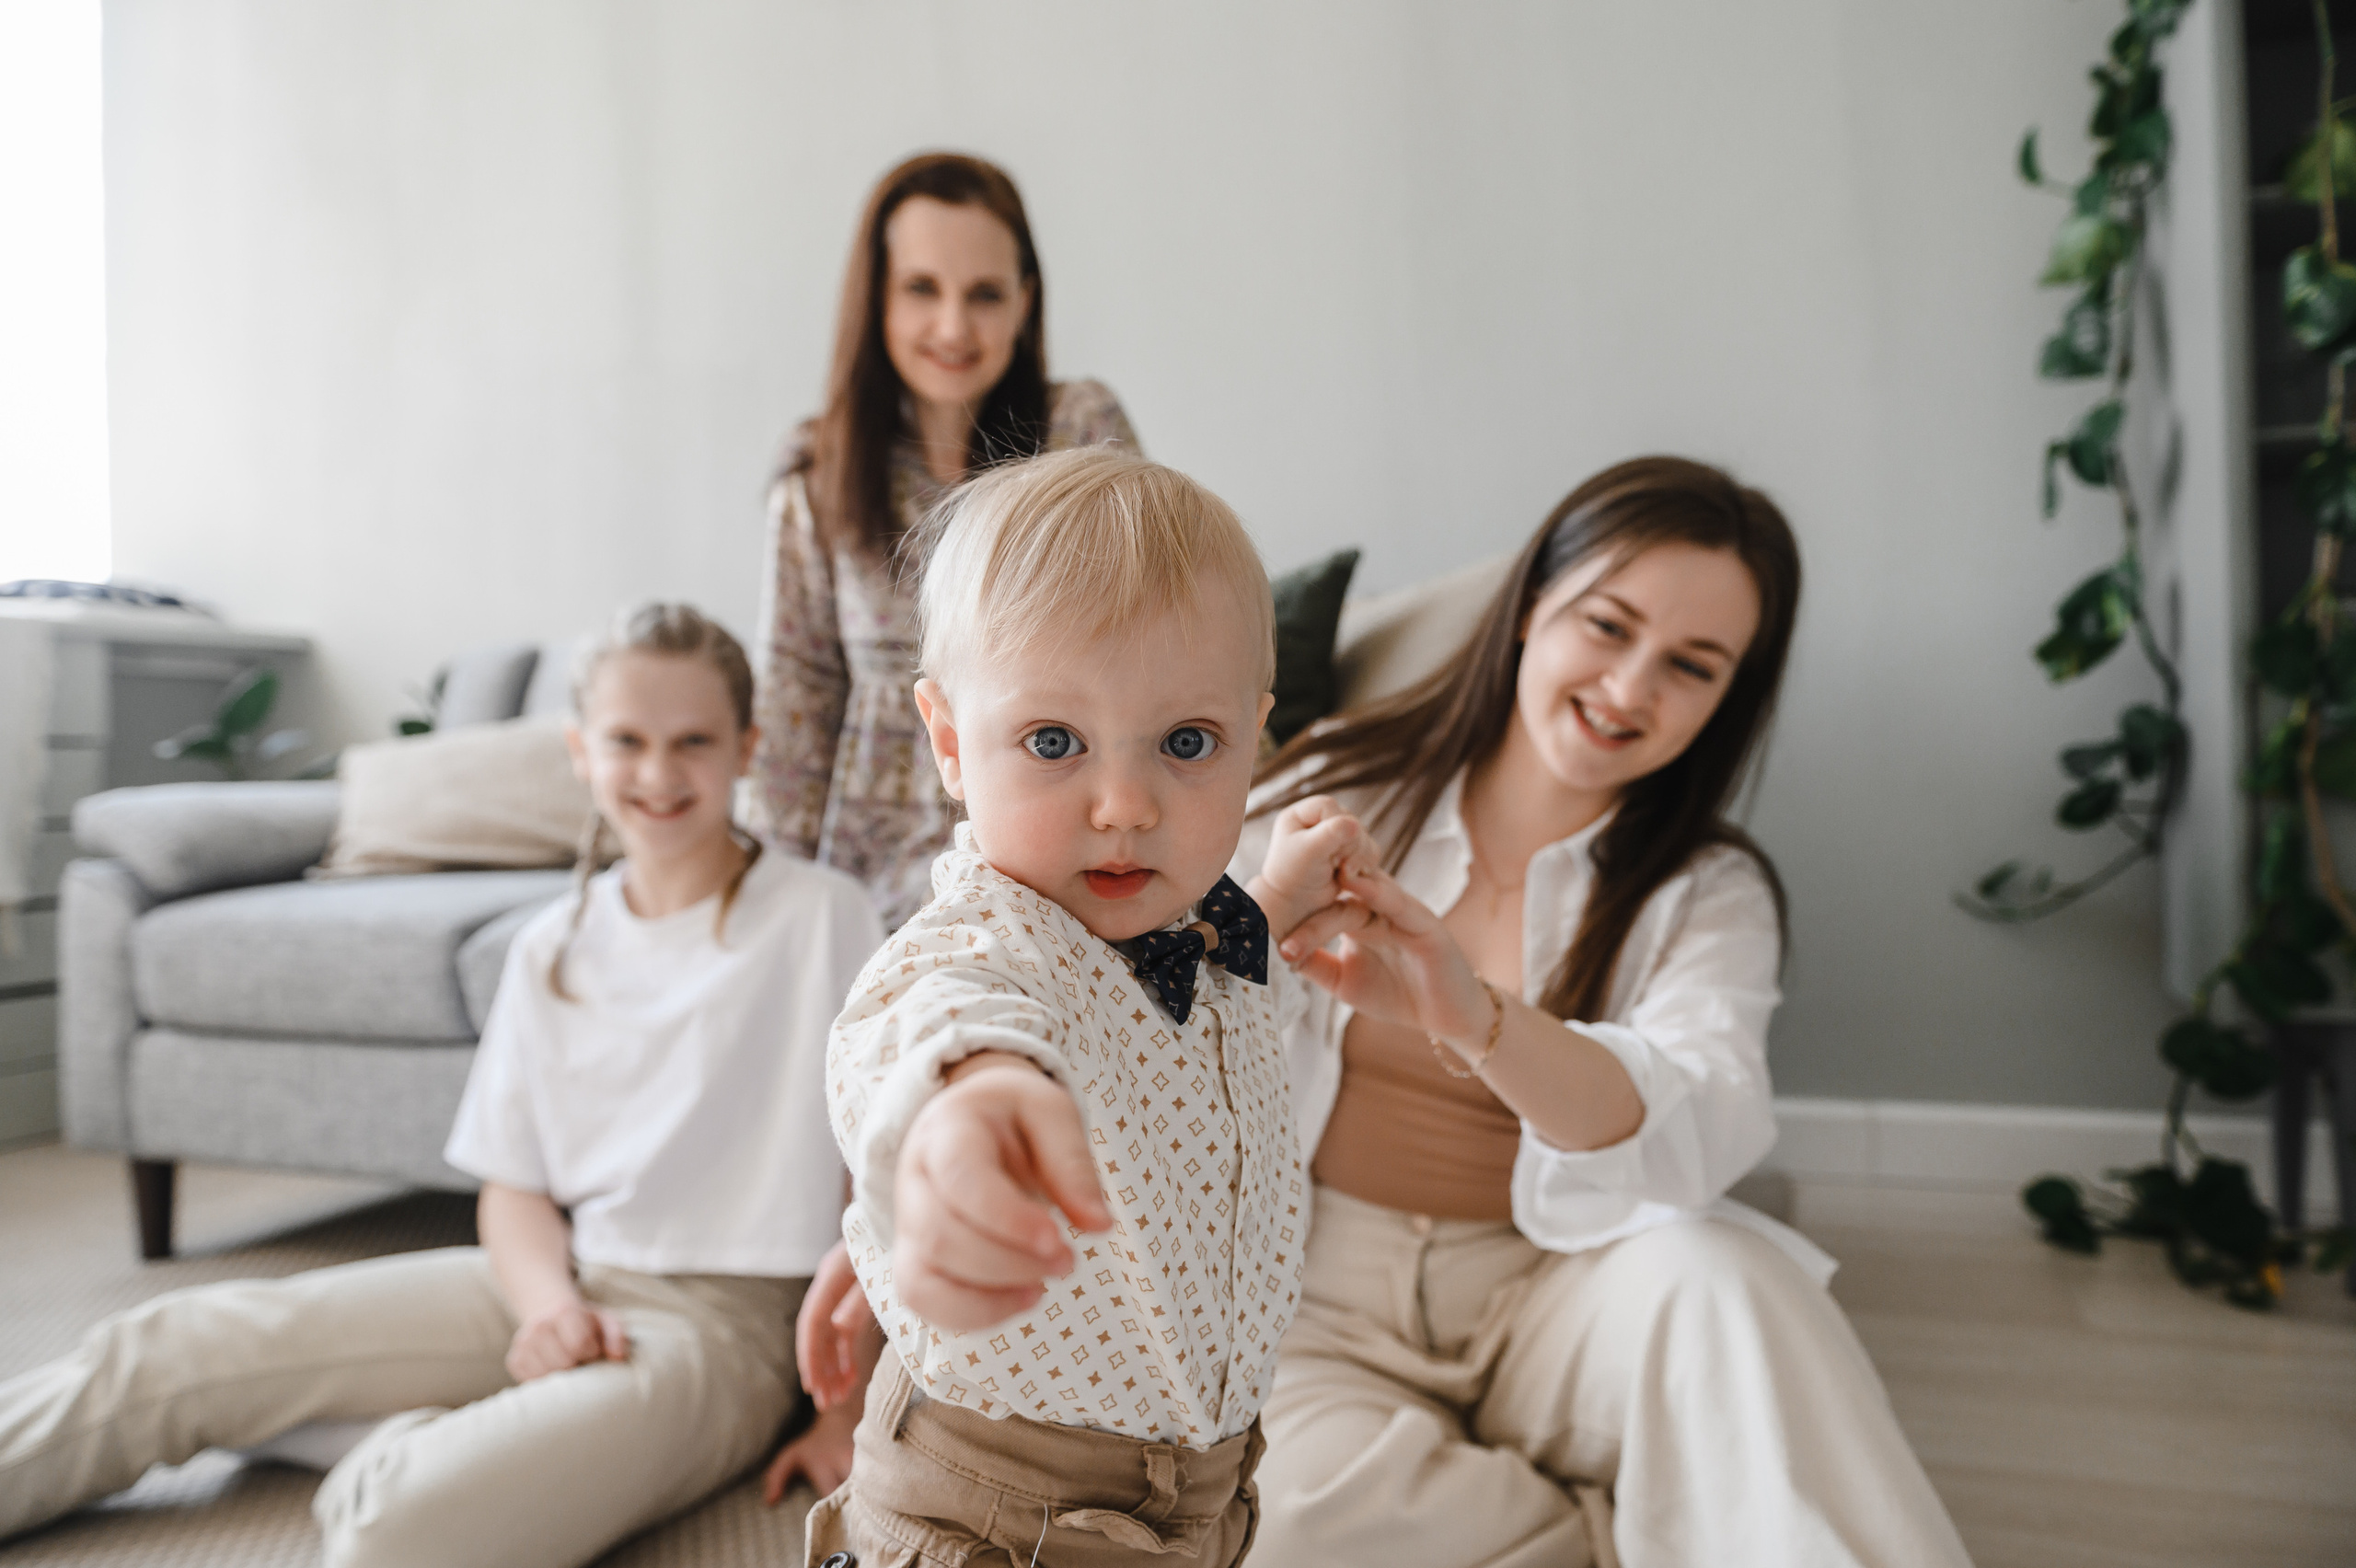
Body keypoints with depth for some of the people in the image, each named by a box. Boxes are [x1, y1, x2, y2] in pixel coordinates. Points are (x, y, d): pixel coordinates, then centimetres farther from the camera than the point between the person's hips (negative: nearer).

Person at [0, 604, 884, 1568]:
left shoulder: (822, 918, -8)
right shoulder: (553, 947, 9)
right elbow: (513, 1186, 11)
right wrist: (549, 1299, -11)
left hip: (718, 1318, -5)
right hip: (554, 1286, 6)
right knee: (169, 1347, -5)